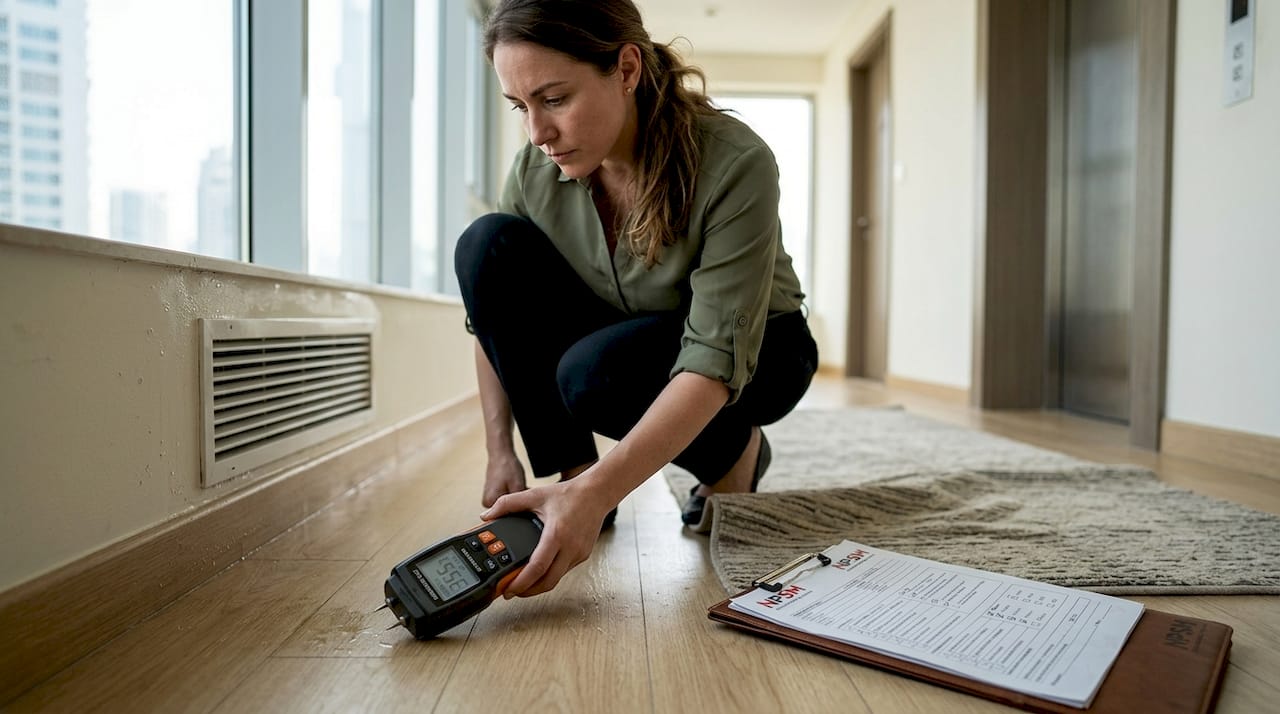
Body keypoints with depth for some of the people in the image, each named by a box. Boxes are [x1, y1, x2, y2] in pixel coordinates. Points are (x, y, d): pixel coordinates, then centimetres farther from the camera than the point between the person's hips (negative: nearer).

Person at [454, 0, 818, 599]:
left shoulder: (735, 163, -30)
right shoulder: (536, 169, -15)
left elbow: (717, 359, -35)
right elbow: (493, 304, -6)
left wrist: (597, 493, -46)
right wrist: (500, 454, -16)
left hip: (753, 354, -4)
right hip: (623, 344, 5)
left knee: (597, 369, -37)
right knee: (489, 245, -20)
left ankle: (736, 452, -4)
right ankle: (571, 471, -11)